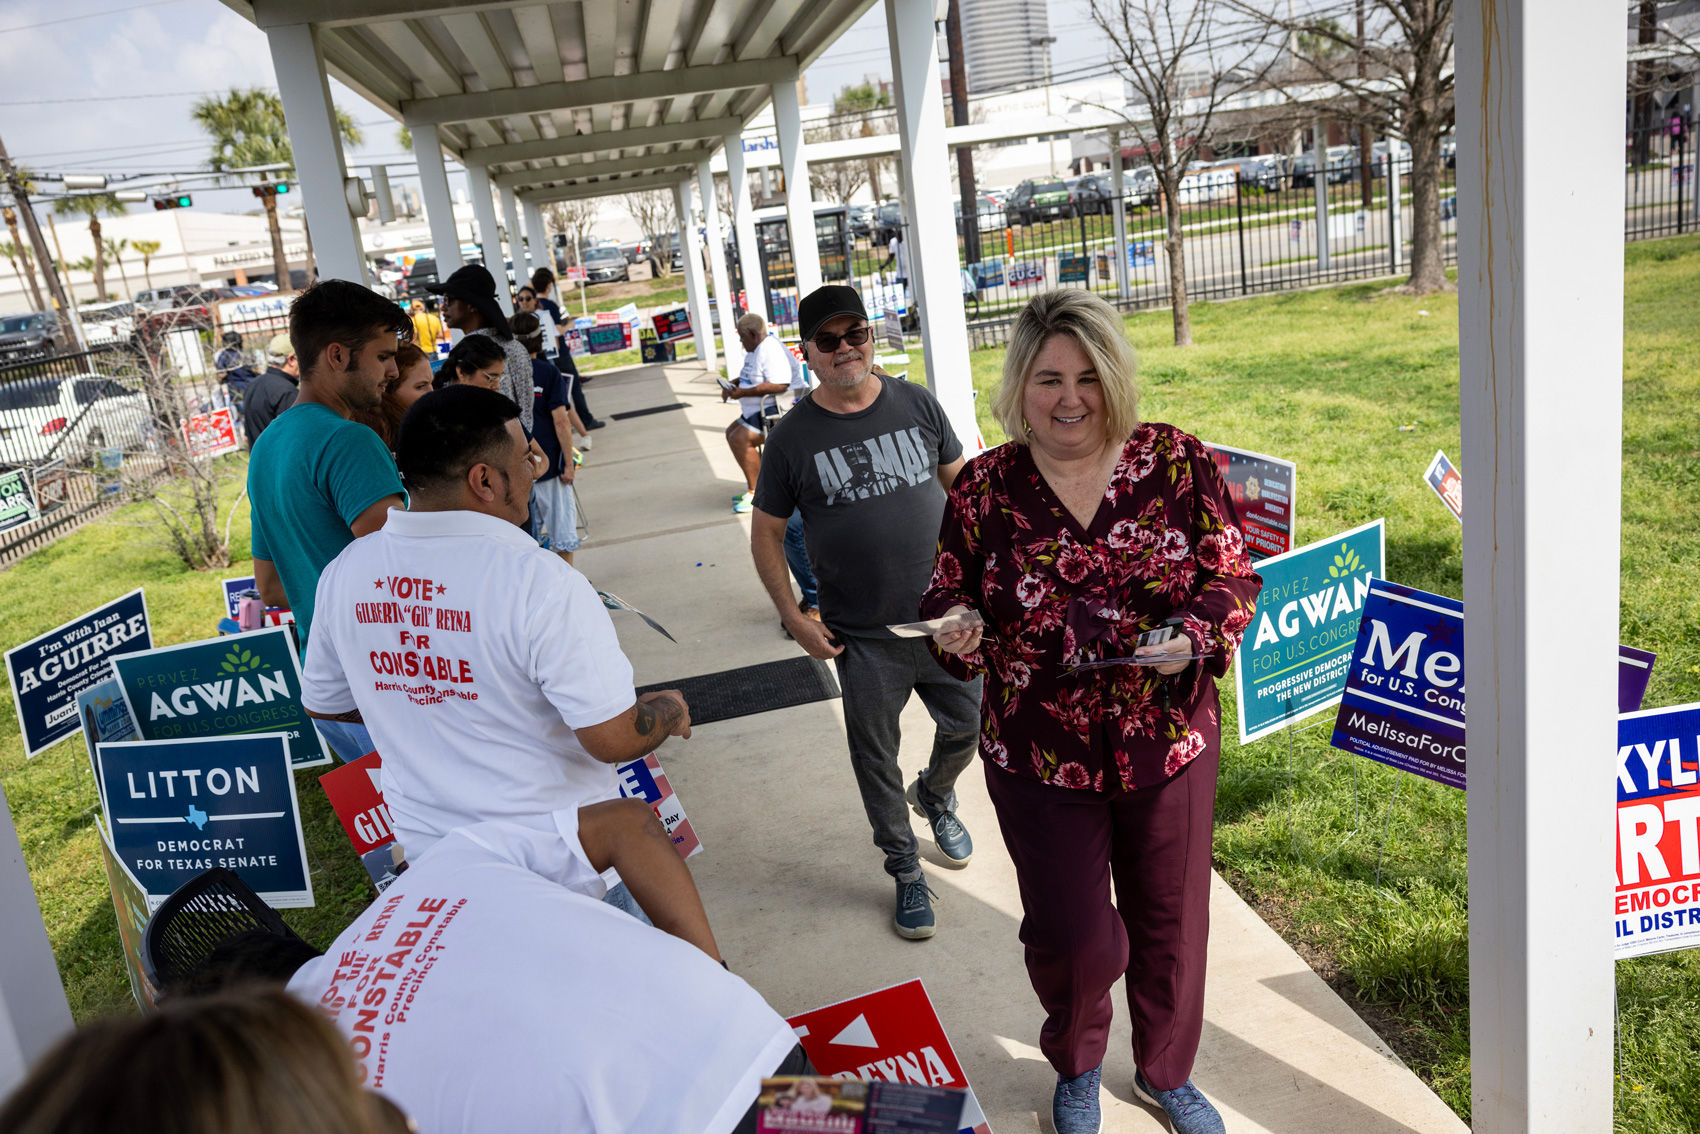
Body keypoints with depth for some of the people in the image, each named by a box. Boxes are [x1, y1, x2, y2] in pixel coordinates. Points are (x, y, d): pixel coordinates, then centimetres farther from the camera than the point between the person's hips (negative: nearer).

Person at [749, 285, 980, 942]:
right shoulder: (793, 437, -6)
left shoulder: (917, 404, 0)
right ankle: (904, 869, 31)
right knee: (875, 758, 9)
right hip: (862, 638, -2)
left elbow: (960, 482, 11)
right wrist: (793, 618, -6)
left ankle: (935, 796, 49)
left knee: (968, 723, 15)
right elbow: (765, 533, 1)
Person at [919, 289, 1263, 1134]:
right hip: (1041, 757, -1)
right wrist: (957, 629, -20)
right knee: (1074, 940, 7)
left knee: (1171, 923, 19)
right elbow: (948, 599, 3)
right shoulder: (983, 486, -6)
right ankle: (1076, 1066, 43)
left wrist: (1195, 636, -22)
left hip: (1171, 741, 1)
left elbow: (1233, 576, -2)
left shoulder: (1177, 461, -6)